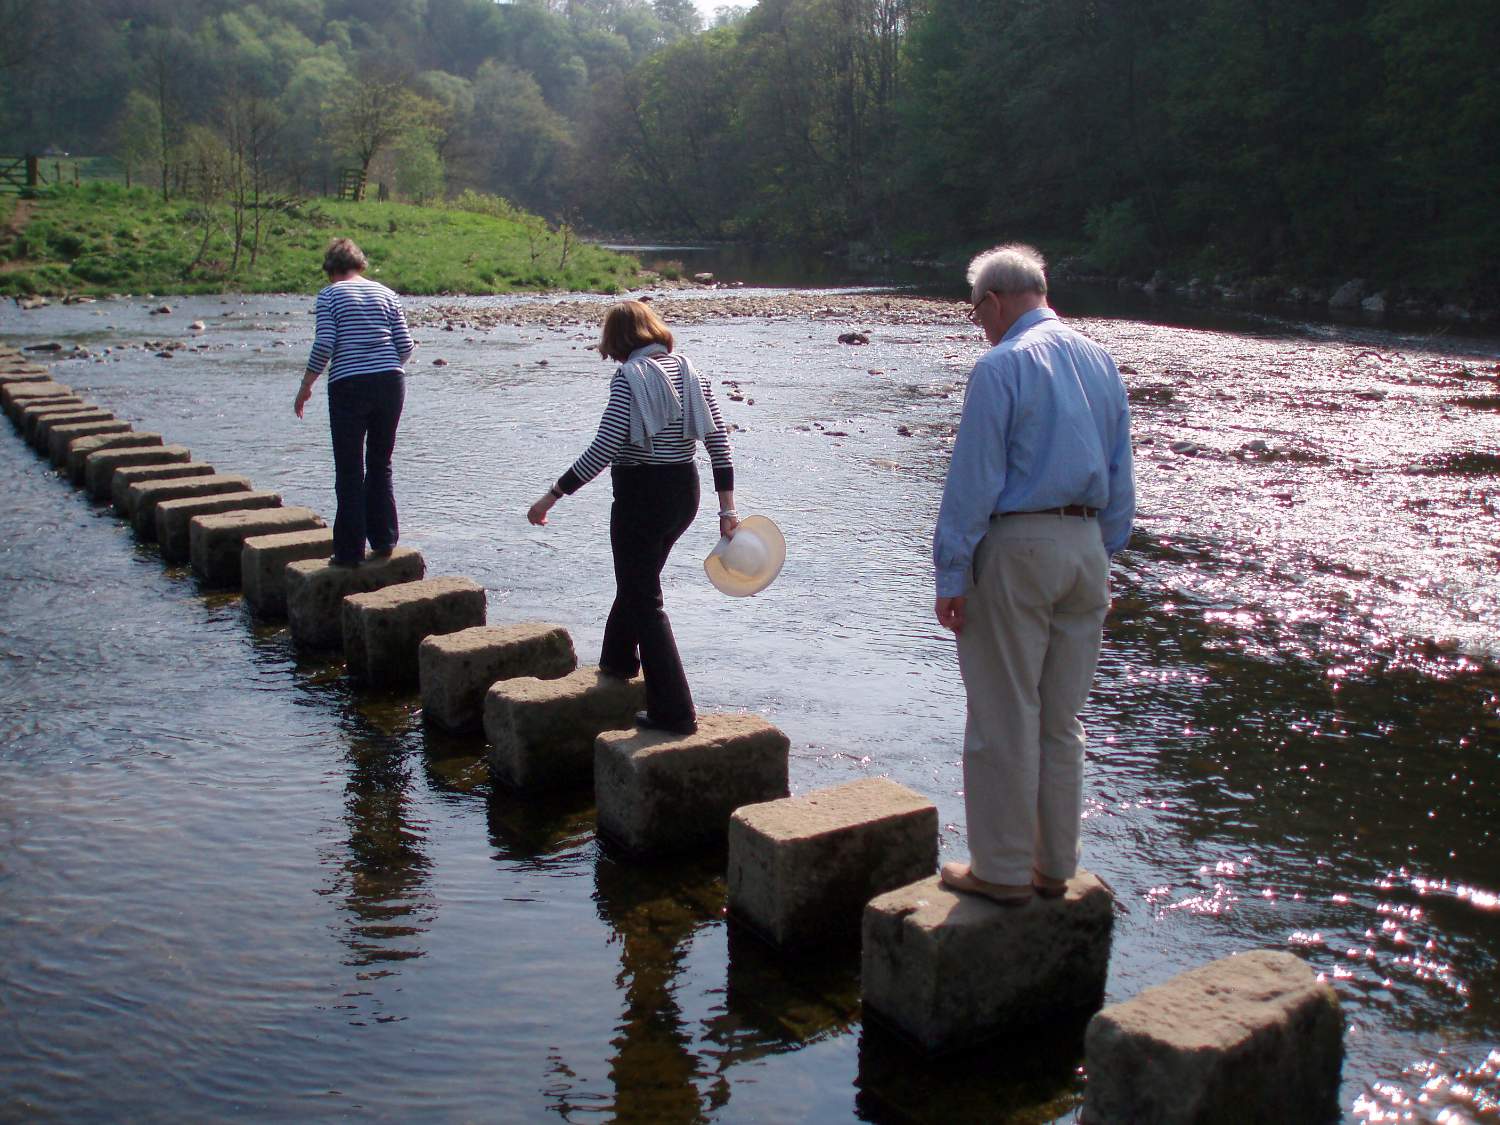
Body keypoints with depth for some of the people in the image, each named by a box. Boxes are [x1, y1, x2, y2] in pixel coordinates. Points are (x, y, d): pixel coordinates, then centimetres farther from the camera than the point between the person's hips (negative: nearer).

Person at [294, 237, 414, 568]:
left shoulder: (329, 295, 1)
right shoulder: (386, 293, 12)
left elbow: (324, 345, -9)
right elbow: (406, 346, 6)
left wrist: (305, 387, 1)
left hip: (349, 386, -4)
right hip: (390, 383, 4)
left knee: (350, 471, 3)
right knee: (381, 465, 16)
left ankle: (350, 551, 5)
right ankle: (384, 541, 18)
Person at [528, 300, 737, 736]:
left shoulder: (629, 377, -15)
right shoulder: (689, 371, 5)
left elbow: (604, 449, -21)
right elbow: (718, 440, 2)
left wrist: (553, 495, -15)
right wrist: (727, 507, 4)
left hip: (641, 495, -8)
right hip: (685, 492, 8)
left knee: (644, 601, 1)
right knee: (637, 580, 29)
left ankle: (675, 712, 0)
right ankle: (619, 659, 51)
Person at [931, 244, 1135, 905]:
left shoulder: (1001, 366, -10)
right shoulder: (1100, 362, 12)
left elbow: (973, 481, -14)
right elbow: (1121, 479, 15)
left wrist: (950, 577, -10)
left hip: (1016, 548, -7)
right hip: (1086, 549, 7)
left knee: (1004, 721, 2)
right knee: (1062, 722, 14)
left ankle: (1003, 871, 11)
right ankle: (1055, 866, 22)